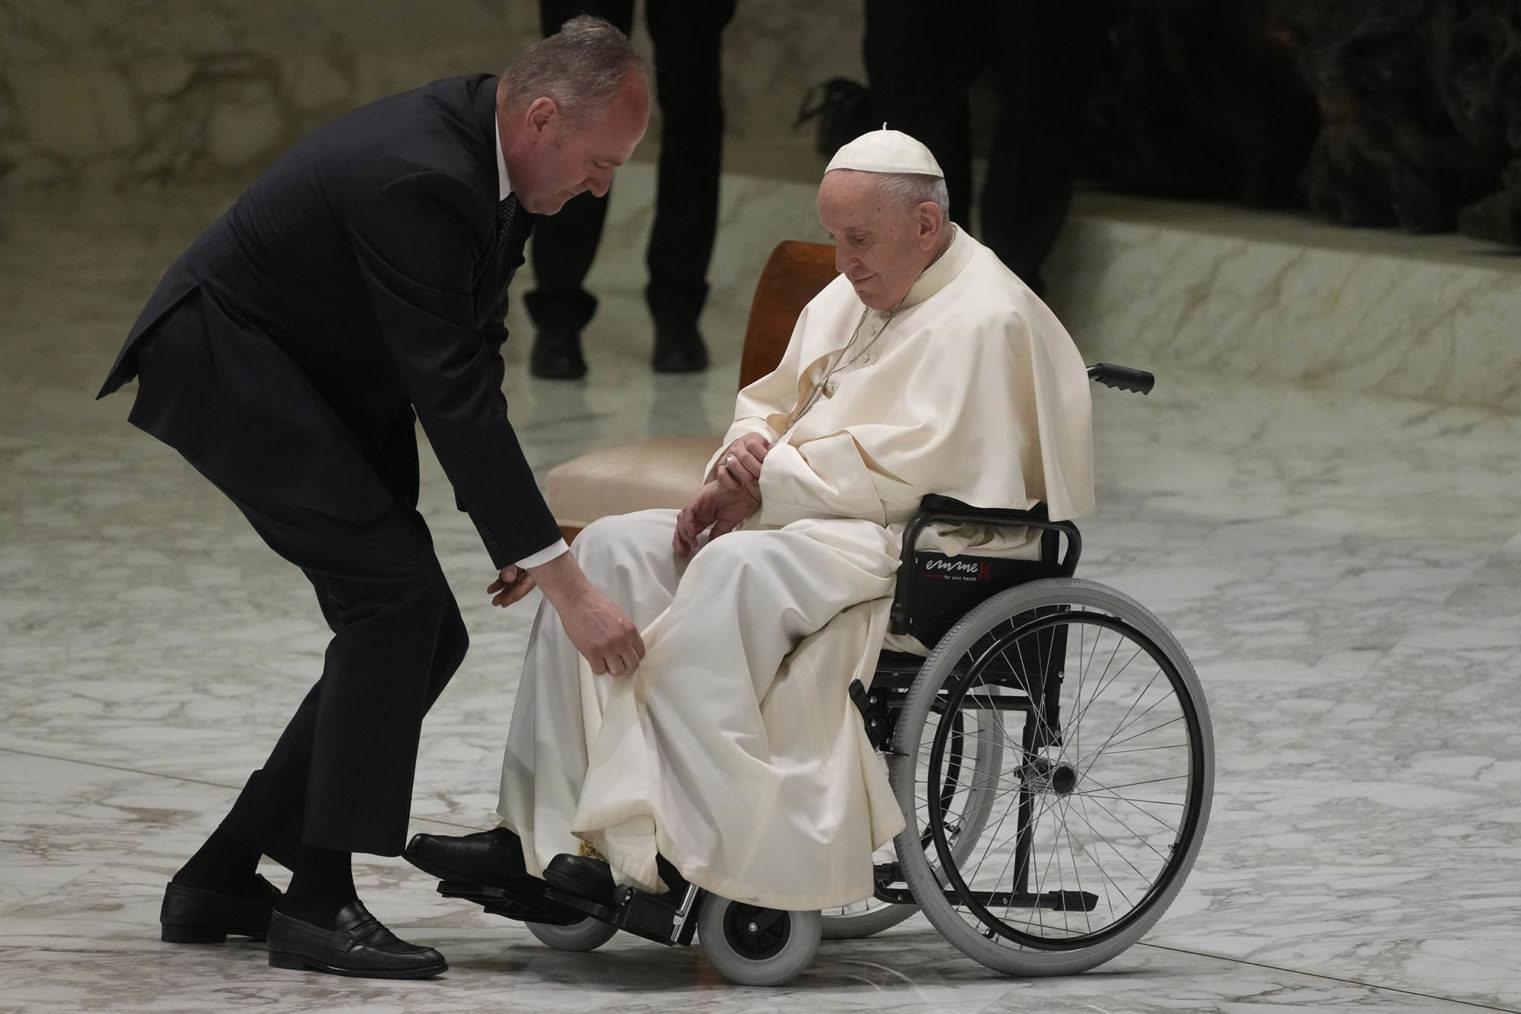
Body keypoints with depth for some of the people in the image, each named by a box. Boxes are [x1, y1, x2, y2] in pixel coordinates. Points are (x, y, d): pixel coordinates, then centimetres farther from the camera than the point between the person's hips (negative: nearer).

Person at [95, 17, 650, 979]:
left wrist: (515, 534, -2)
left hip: (322, 378, 10)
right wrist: (564, 580, -36)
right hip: (224, 359, -10)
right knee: (394, 591, -21)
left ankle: (222, 879, 11)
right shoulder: (419, 178, -32)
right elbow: (453, 393, -35)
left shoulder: (481, 149, -2)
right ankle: (318, 901, -18)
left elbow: (473, 357, 7)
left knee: (422, 636, 5)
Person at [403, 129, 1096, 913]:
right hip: (798, 523, 10)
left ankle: (686, 847, -38)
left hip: (906, 547, -10)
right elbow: (769, 405, 26)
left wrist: (767, 487, -14)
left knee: (738, 569, -36)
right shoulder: (846, 301, 19)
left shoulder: (983, 319, -11)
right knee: (614, 550, -7)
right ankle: (537, 829, -16)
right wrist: (744, 455, 1)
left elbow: (909, 465, -19)